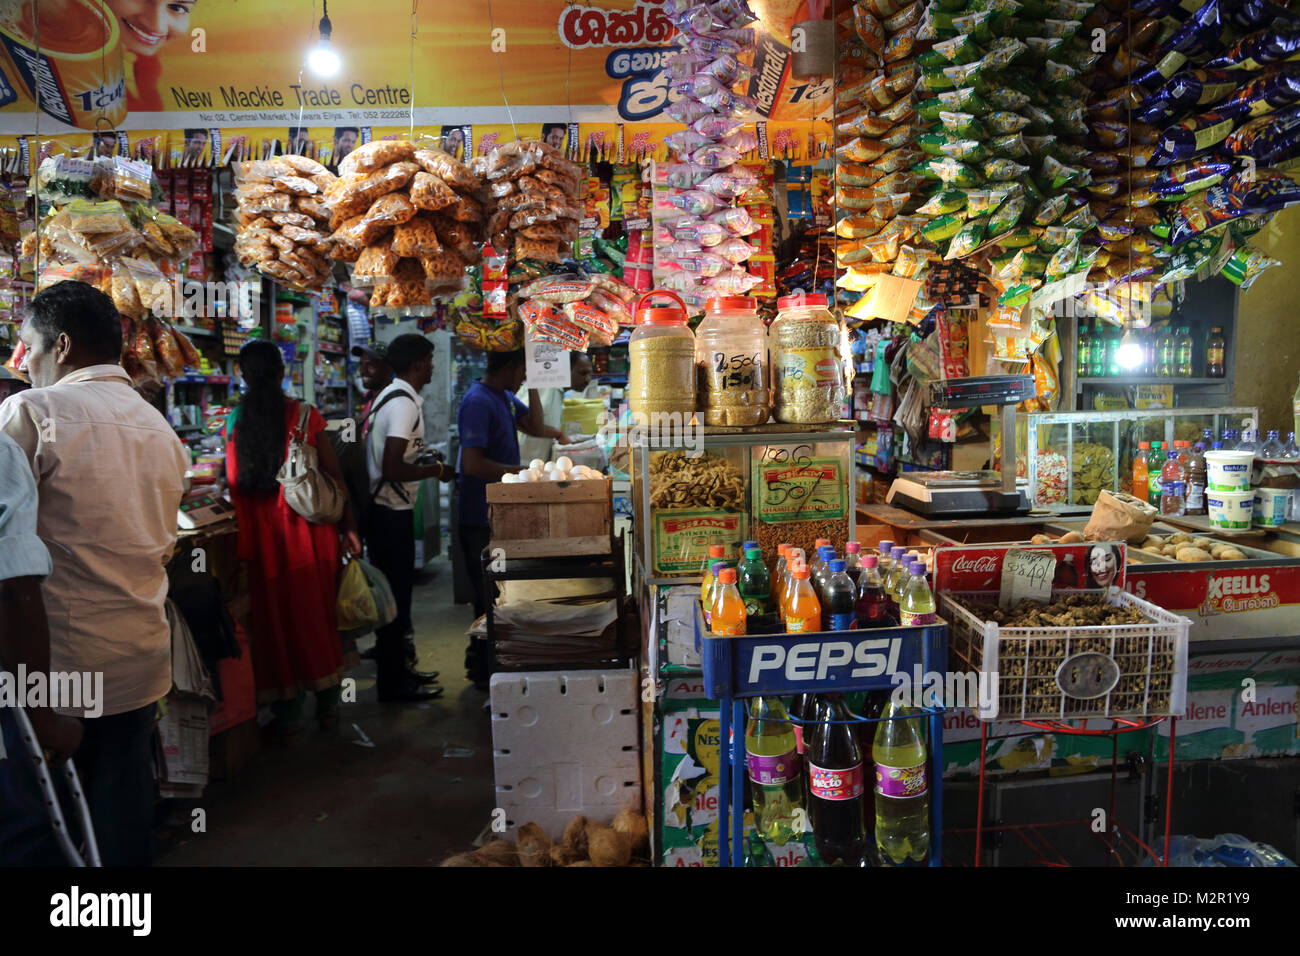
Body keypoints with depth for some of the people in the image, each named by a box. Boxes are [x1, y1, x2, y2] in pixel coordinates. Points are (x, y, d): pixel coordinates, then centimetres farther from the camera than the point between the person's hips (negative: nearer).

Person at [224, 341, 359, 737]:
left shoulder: (233, 423, -1)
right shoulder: (305, 416, -5)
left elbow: (233, 484, 3)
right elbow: (334, 476, -4)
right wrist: (348, 526, 3)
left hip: (260, 535, 1)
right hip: (308, 529, 0)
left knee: (273, 618, 10)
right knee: (316, 614, 12)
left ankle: (287, 712, 18)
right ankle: (327, 704, 21)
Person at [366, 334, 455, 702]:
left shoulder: (391, 396, 13)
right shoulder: (405, 403, -19)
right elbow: (392, 468, -26)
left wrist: (425, 464, 16)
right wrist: (436, 471, -14)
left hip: (387, 509, 10)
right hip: (392, 512, -10)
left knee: (396, 589, 18)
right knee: (395, 593, -1)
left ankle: (396, 667, 32)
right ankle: (393, 683, 10)